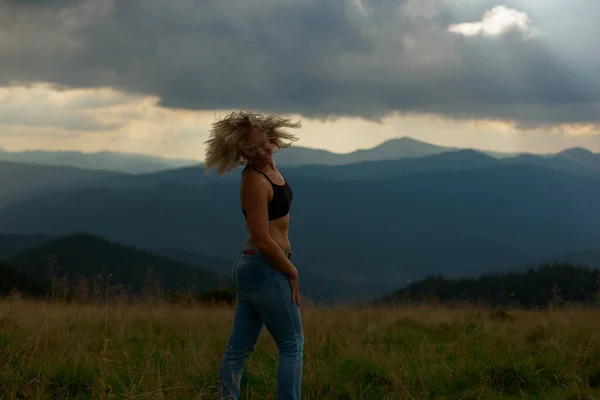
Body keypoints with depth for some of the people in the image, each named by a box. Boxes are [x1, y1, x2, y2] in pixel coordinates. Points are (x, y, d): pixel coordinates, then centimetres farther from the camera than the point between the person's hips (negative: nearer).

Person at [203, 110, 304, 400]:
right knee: (292, 345, 2)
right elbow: (263, 240, -21)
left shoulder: (268, 165, 8)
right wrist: (292, 272, -10)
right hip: (265, 270, -8)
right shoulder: (254, 181, -20)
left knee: (239, 349, 8)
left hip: (250, 267, 8)